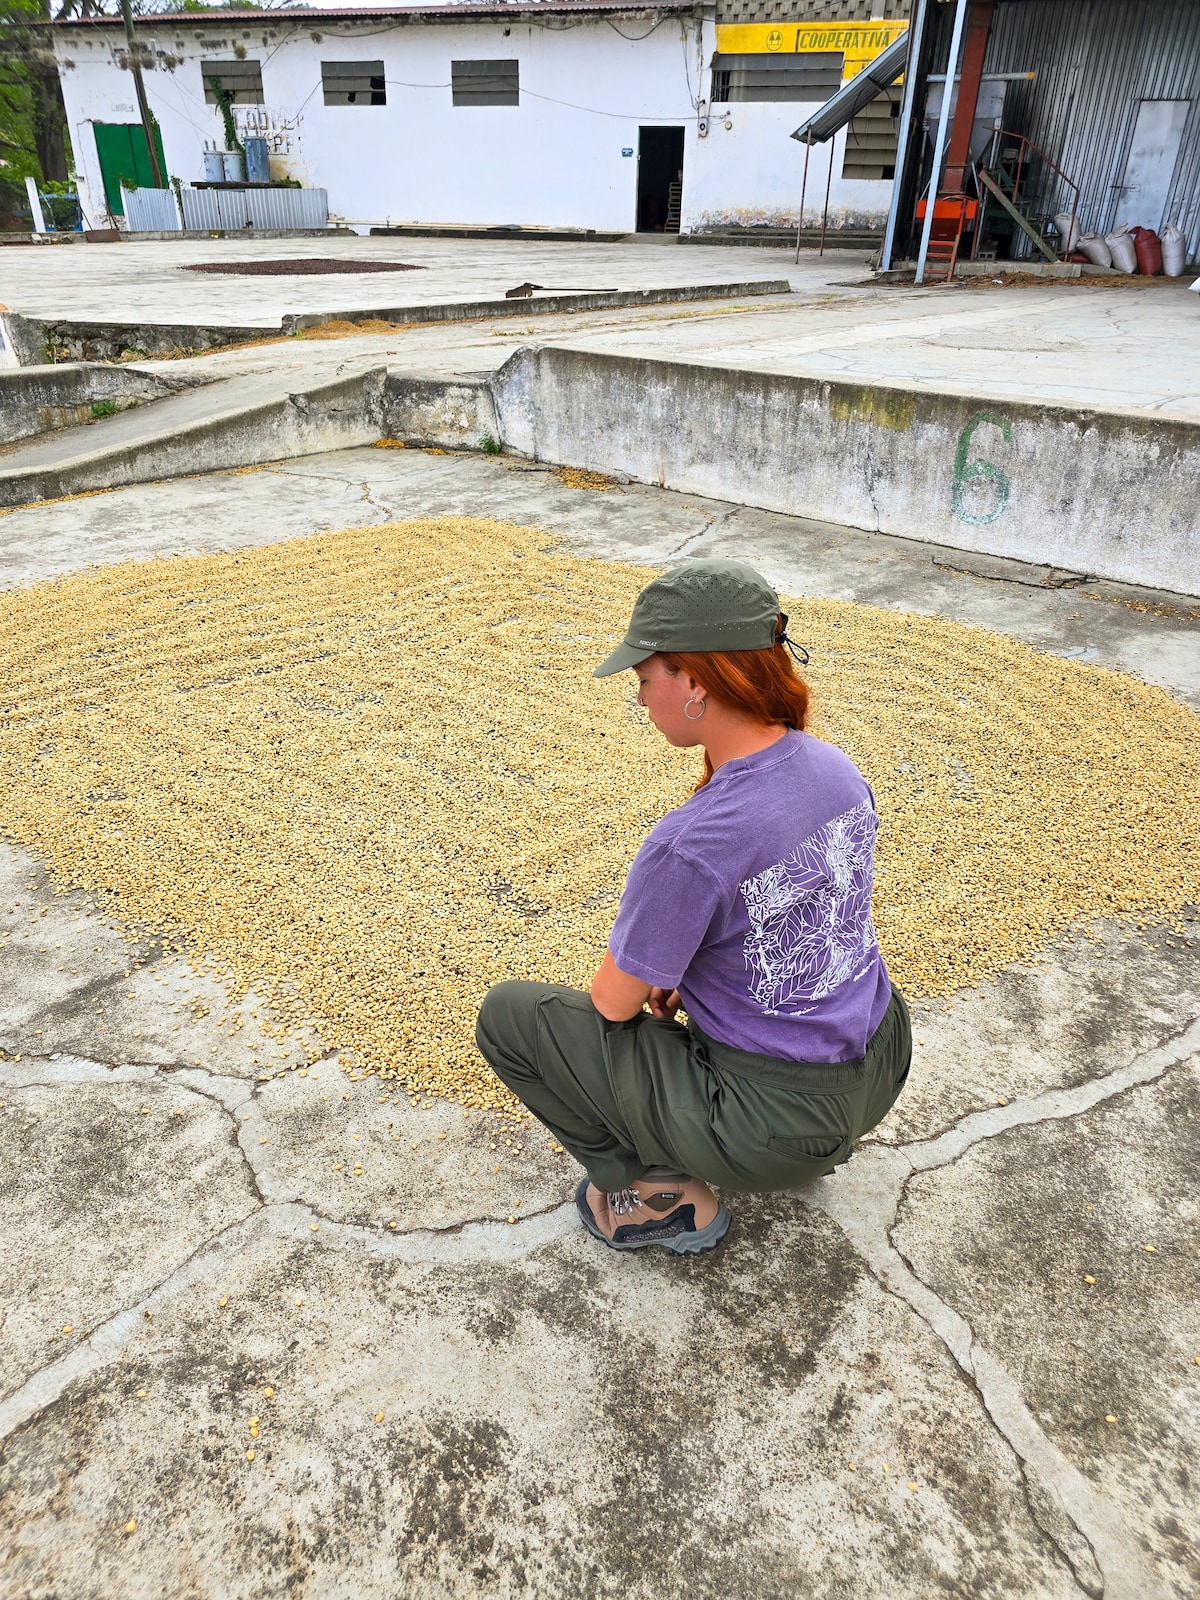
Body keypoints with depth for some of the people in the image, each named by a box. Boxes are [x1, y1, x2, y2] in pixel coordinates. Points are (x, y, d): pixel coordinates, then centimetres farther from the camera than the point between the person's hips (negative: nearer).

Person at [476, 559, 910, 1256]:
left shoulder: (693, 844, -31)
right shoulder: (840, 770, -7)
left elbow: (614, 1001, -15)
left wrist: (646, 983, 8)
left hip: (771, 1124, -7)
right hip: (882, 1072, 7)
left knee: (506, 1014, 2)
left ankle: (664, 1192, 8)